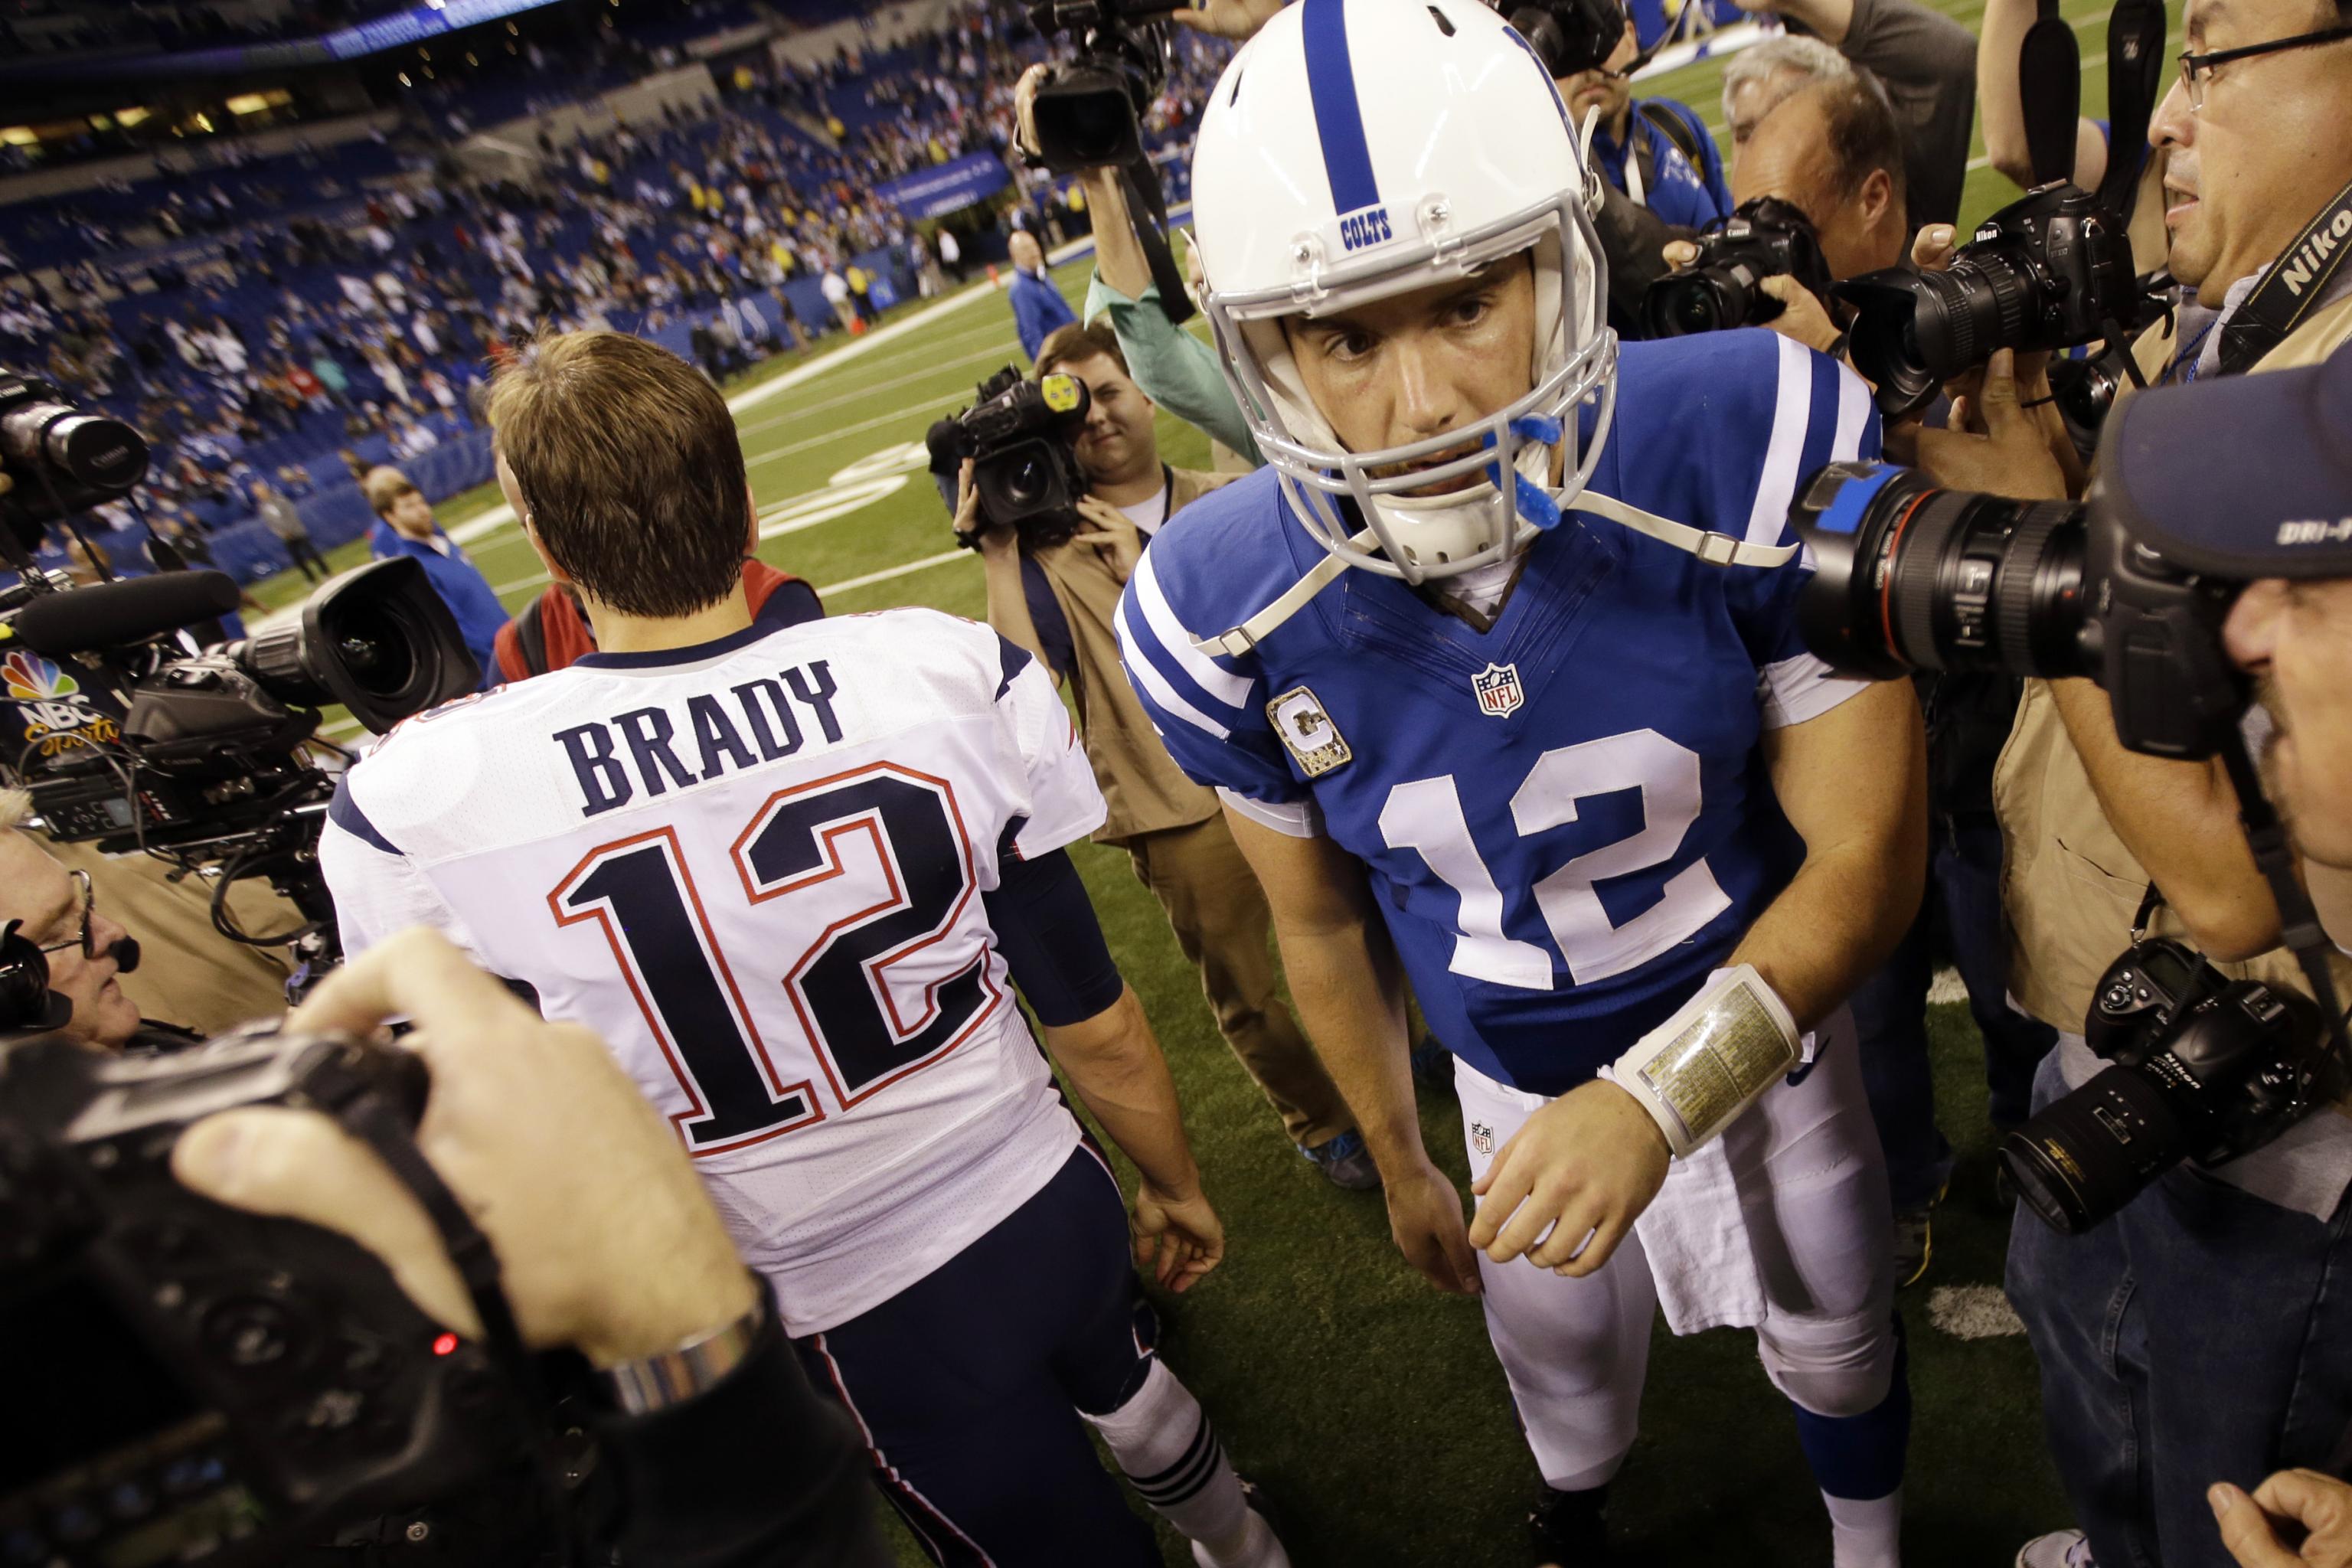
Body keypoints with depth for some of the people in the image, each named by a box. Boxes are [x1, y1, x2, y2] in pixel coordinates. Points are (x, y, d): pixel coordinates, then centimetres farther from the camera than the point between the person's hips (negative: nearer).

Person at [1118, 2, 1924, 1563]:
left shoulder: (1760, 450, -32)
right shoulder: (1224, 611, -25)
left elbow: (1864, 856, -23)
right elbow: (1323, 919, -7)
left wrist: (1659, 1099, -38)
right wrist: (1401, 1162, 7)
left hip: (1759, 1035, -1)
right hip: (1521, 1090, 1)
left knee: (1833, 1334, 27)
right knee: (1563, 1356, 28)